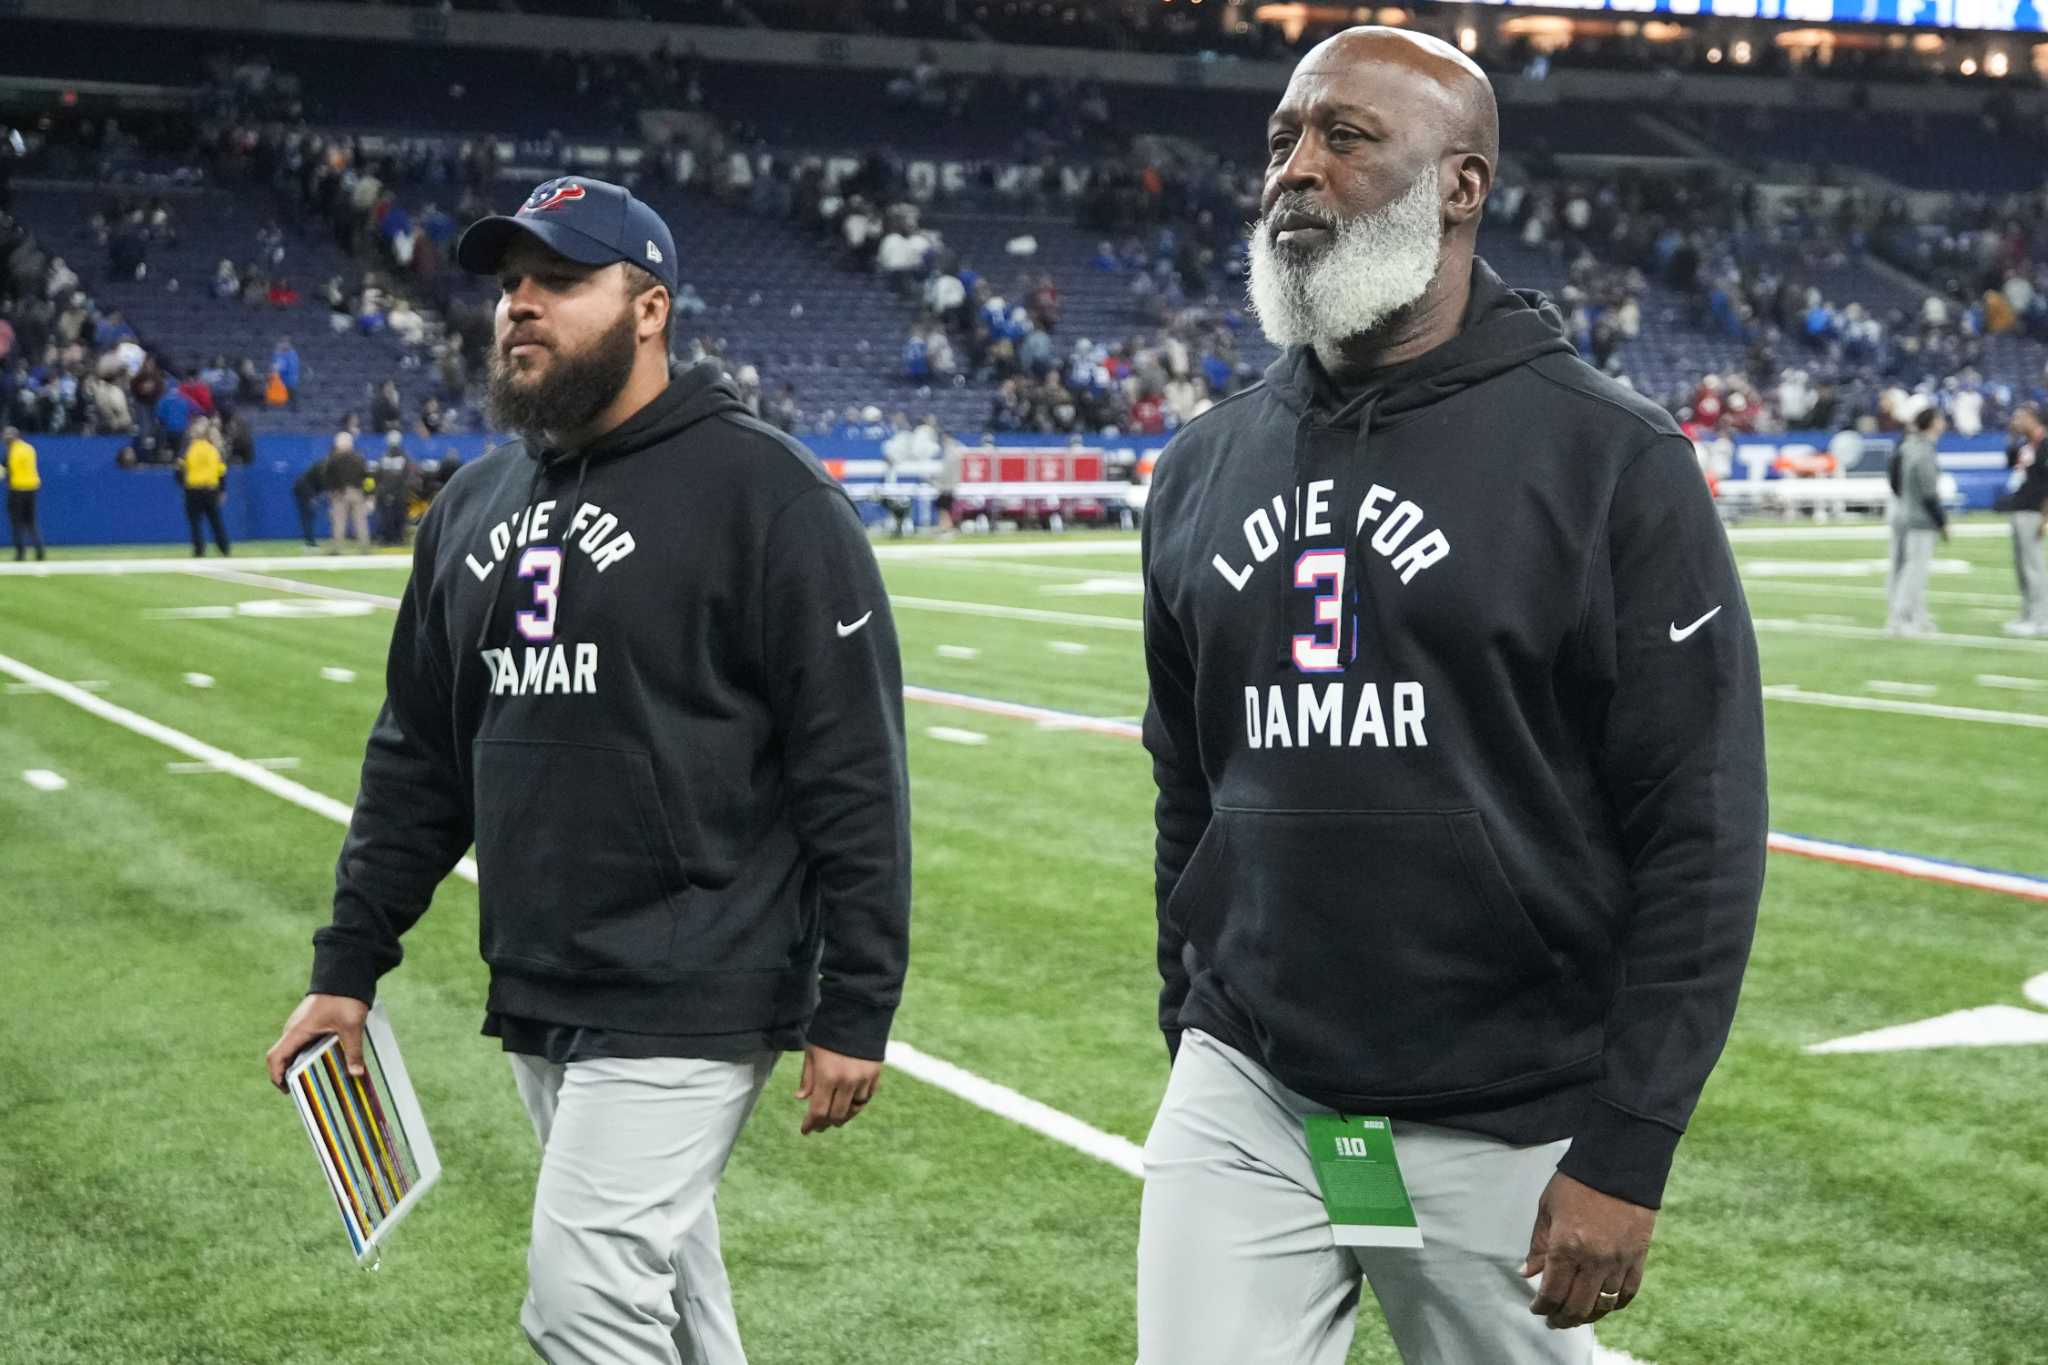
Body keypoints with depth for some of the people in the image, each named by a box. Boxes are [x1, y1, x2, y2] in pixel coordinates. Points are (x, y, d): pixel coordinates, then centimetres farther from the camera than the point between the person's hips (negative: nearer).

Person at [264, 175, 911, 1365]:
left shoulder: (761, 491, -10)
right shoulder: (475, 506, 12)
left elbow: (854, 767, -13)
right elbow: (418, 758, 18)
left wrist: (856, 1008, -15)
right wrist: (349, 965, 14)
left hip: (687, 1002, -7)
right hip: (535, 1001, 7)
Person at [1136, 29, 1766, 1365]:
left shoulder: (1609, 456, -8)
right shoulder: (1205, 467, 7)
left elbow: (1700, 831, -10)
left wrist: (1626, 1152, -13)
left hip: (1504, 1127, -3)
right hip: (1241, 1104, 4)